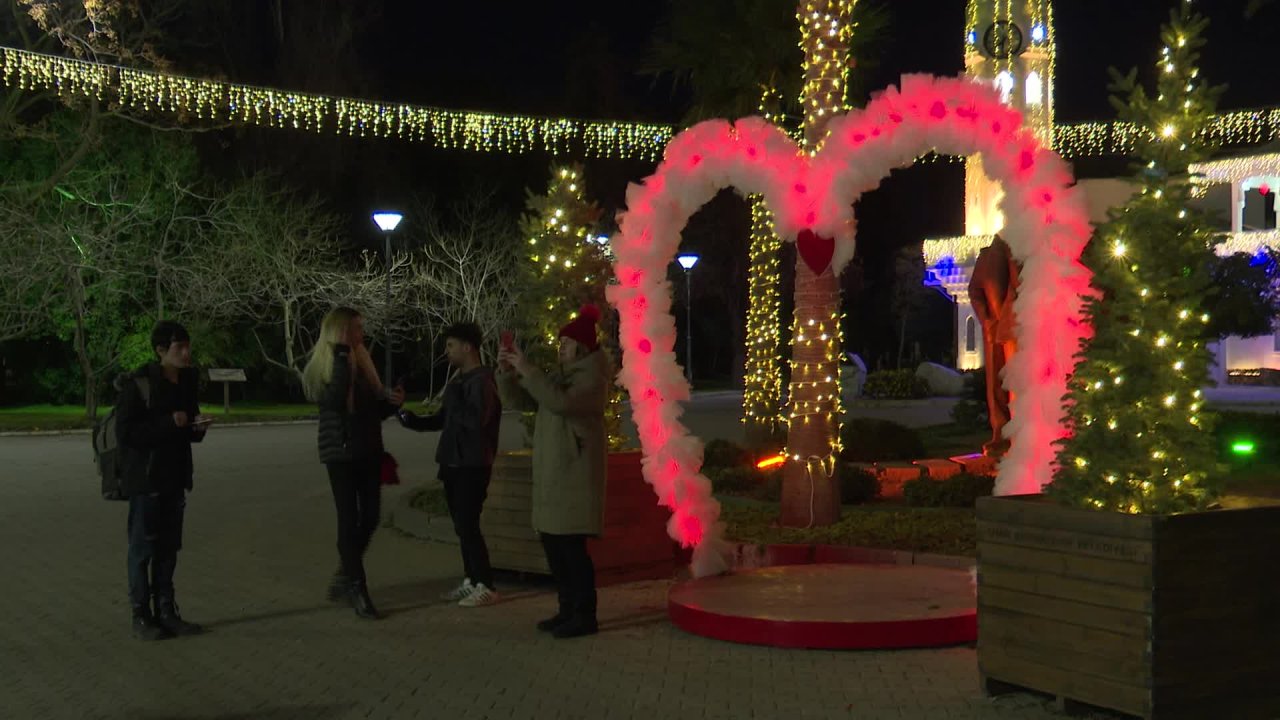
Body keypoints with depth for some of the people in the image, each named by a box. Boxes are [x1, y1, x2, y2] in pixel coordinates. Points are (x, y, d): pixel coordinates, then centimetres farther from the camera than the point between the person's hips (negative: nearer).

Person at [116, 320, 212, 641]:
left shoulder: (188, 381, 8)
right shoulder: (139, 384, -13)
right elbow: (125, 434, -17)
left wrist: (198, 426, -4)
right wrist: (168, 423, -22)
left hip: (174, 476, 7)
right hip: (145, 479, -7)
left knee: (168, 548, 11)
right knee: (143, 547, -1)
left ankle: (166, 612, 18)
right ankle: (141, 616, 6)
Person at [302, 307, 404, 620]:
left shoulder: (363, 363, 12)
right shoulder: (322, 366, -6)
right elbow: (335, 399, -27)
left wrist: (392, 402, -2)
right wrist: (342, 355, -23)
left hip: (369, 450, 7)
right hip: (340, 452, -6)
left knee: (370, 517, 7)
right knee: (350, 519, -6)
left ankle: (345, 577, 24)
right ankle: (358, 590, -4)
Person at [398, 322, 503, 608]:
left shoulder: (482, 380, -14)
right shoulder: (458, 381, 15)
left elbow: (476, 420, -27)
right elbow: (443, 420, 21)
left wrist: (453, 400, -16)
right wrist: (413, 420, 7)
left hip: (472, 465, -9)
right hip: (454, 463, 9)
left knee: (468, 525, -8)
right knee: (461, 525, 11)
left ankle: (486, 586, -1)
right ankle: (471, 580, 19)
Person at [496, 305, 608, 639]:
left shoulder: (592, 377, -9)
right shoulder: (559, 373, 17)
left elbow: (560, 401, -27)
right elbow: (520, 400, 15)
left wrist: (526, 370, -24)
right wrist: (507, 372, -1)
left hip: (575, 473, -9)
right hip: (551, 472, 9)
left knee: (571, 544, -10)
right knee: (552, 541, 10)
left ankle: (585, 615, -3)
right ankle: (568, 609, 20)